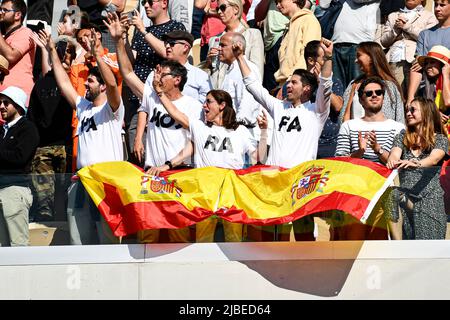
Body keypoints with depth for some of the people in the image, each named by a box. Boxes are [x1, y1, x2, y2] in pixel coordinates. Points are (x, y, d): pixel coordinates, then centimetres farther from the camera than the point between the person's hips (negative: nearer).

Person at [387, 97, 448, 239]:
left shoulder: (440, 139, 5)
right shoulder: (402, 137, 15)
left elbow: (434, 158, -14)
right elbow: (394, 154, -4)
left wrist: (415, 163, -36)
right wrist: (392, 161, -29)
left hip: (430, 202, -2)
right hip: (405, 200, 2)